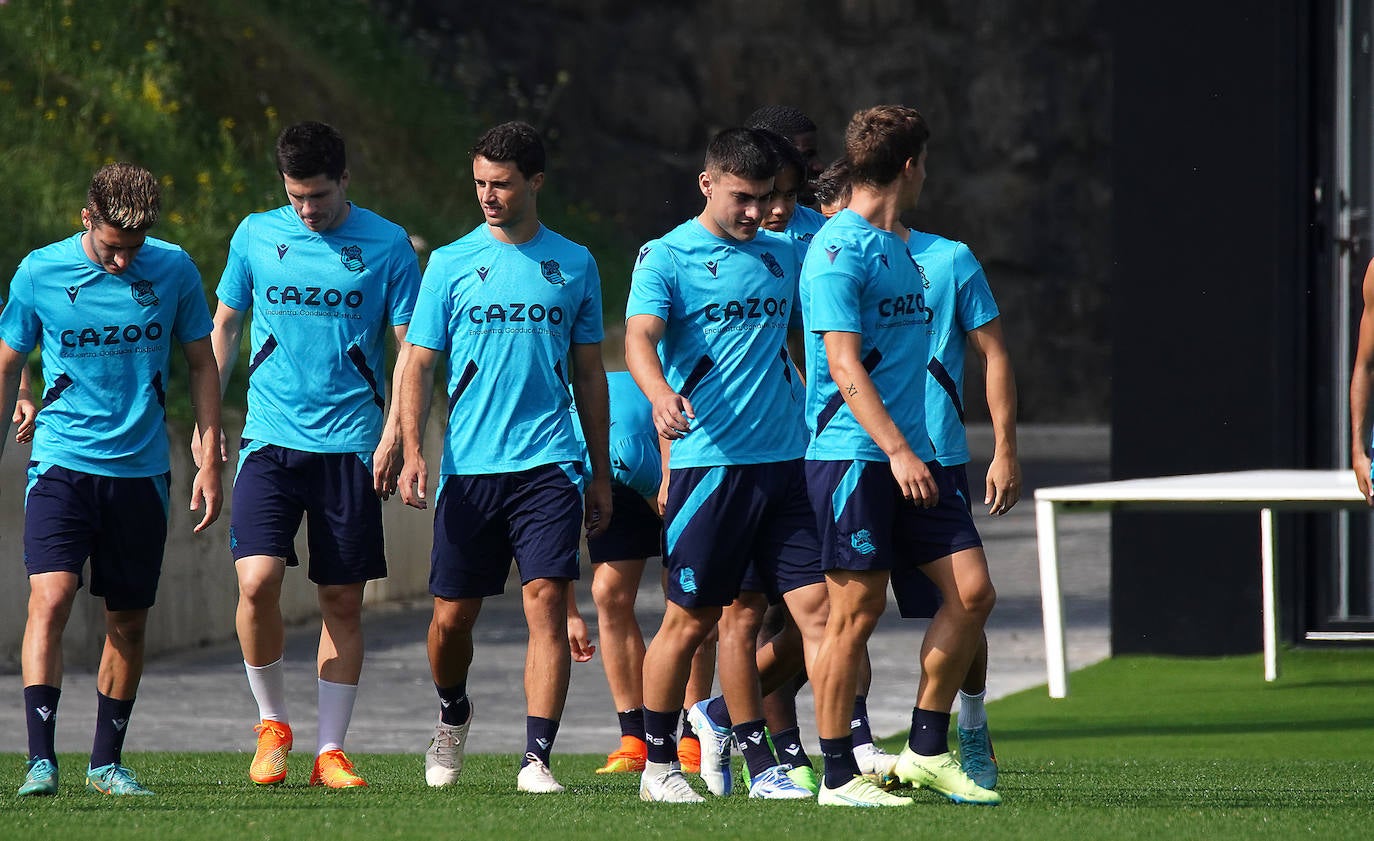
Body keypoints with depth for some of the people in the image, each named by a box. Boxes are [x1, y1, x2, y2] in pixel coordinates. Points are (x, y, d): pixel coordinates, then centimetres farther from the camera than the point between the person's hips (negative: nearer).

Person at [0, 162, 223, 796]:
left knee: (129, 621, 7)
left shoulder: (173, 270, -1)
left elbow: (201, 365, 9)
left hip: (141, 470, 2)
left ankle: (107, 762, 19)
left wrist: (209, 461, 4)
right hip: (61, 461, -2)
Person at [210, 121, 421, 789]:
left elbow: (409, 349, 3)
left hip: (351, 447, -1)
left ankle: (330, 752, 9)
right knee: (257, 583, -15)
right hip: (270, 439, 1)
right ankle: (272, 723, 6)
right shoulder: (256, 236, 6)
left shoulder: (386, 245, 1)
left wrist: (393, 437, -6)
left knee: (343, 601, 1)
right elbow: (224, 326, 17)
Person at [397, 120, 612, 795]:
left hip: (548, 465, 0)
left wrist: (601, 474, 12)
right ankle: (454, 715, 35)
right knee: (452, 616, 5)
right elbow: (418, 365, 4)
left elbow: (590, 372, 15)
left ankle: (537, 759, -13)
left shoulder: (574, 264, 8)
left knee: (547, 599, -13)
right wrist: (412, 450, -11)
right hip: (468, 466, 0)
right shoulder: (451, 264, 5)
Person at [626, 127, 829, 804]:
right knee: (692, 618, 0)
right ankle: (658, 763, 14)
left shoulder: (783, 257, 14)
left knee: (818, 605, -4)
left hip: (787, 461, 5)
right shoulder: (666, 258, -2)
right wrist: (660, 395, -36)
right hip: (710, 461, -4)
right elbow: (639, 339, -16)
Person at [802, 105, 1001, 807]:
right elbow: (844, 365, -17)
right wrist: (896, 449, -24)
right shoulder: (839, 249, -11)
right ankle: (838, 775, 4)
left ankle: (926, 750, 11)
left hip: (910, 455, 9)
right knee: (856, 611, -4)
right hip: (852, 455, -9)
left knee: (972, 590, 1)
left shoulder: (902, 247, 17)